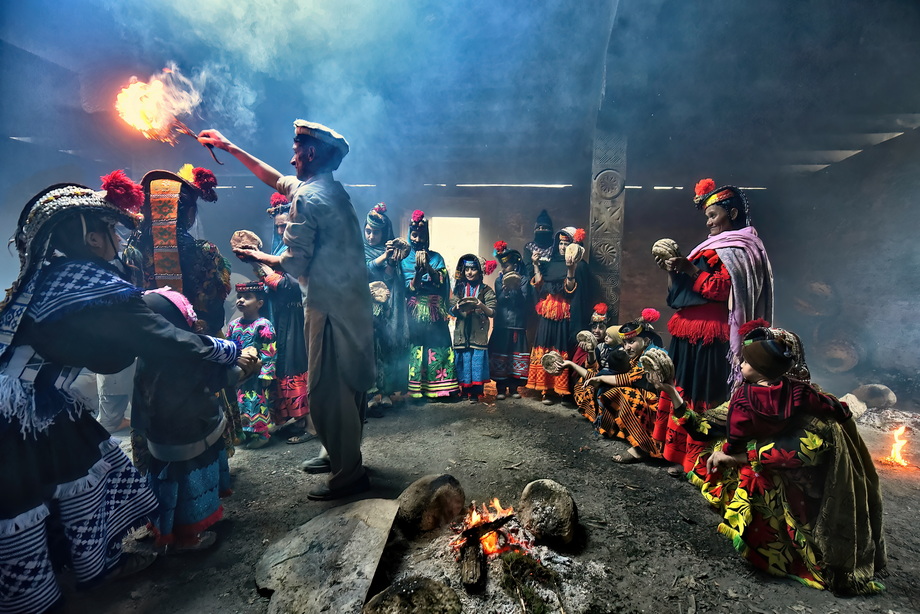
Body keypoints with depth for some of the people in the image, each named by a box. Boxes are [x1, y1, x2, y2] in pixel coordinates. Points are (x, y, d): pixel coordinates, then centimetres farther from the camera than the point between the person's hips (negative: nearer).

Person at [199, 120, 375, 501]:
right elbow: (275, 179, 28)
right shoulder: (331, 189, 16)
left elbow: (295, 263, -15)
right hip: (352, 302, 10)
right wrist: (231, 148, 34)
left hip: (328, 306, -10)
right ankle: (339, 453, 36)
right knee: (347, 384, 18)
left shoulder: (307, 198, -14)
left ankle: (348, 473, 12)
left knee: (327, 390, 0)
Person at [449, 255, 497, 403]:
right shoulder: (459, 289, 11)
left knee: (477, 361, -2)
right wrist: (457, 307, -16)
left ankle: (475, 393, 9)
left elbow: (491, 312, -5)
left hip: (479, 334, -2)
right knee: (463, 361, 5)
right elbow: (452, 312, 6)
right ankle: (464, 390, 19)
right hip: (461, 333, 2)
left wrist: (481, 305, -24)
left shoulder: (486, 290, 4)